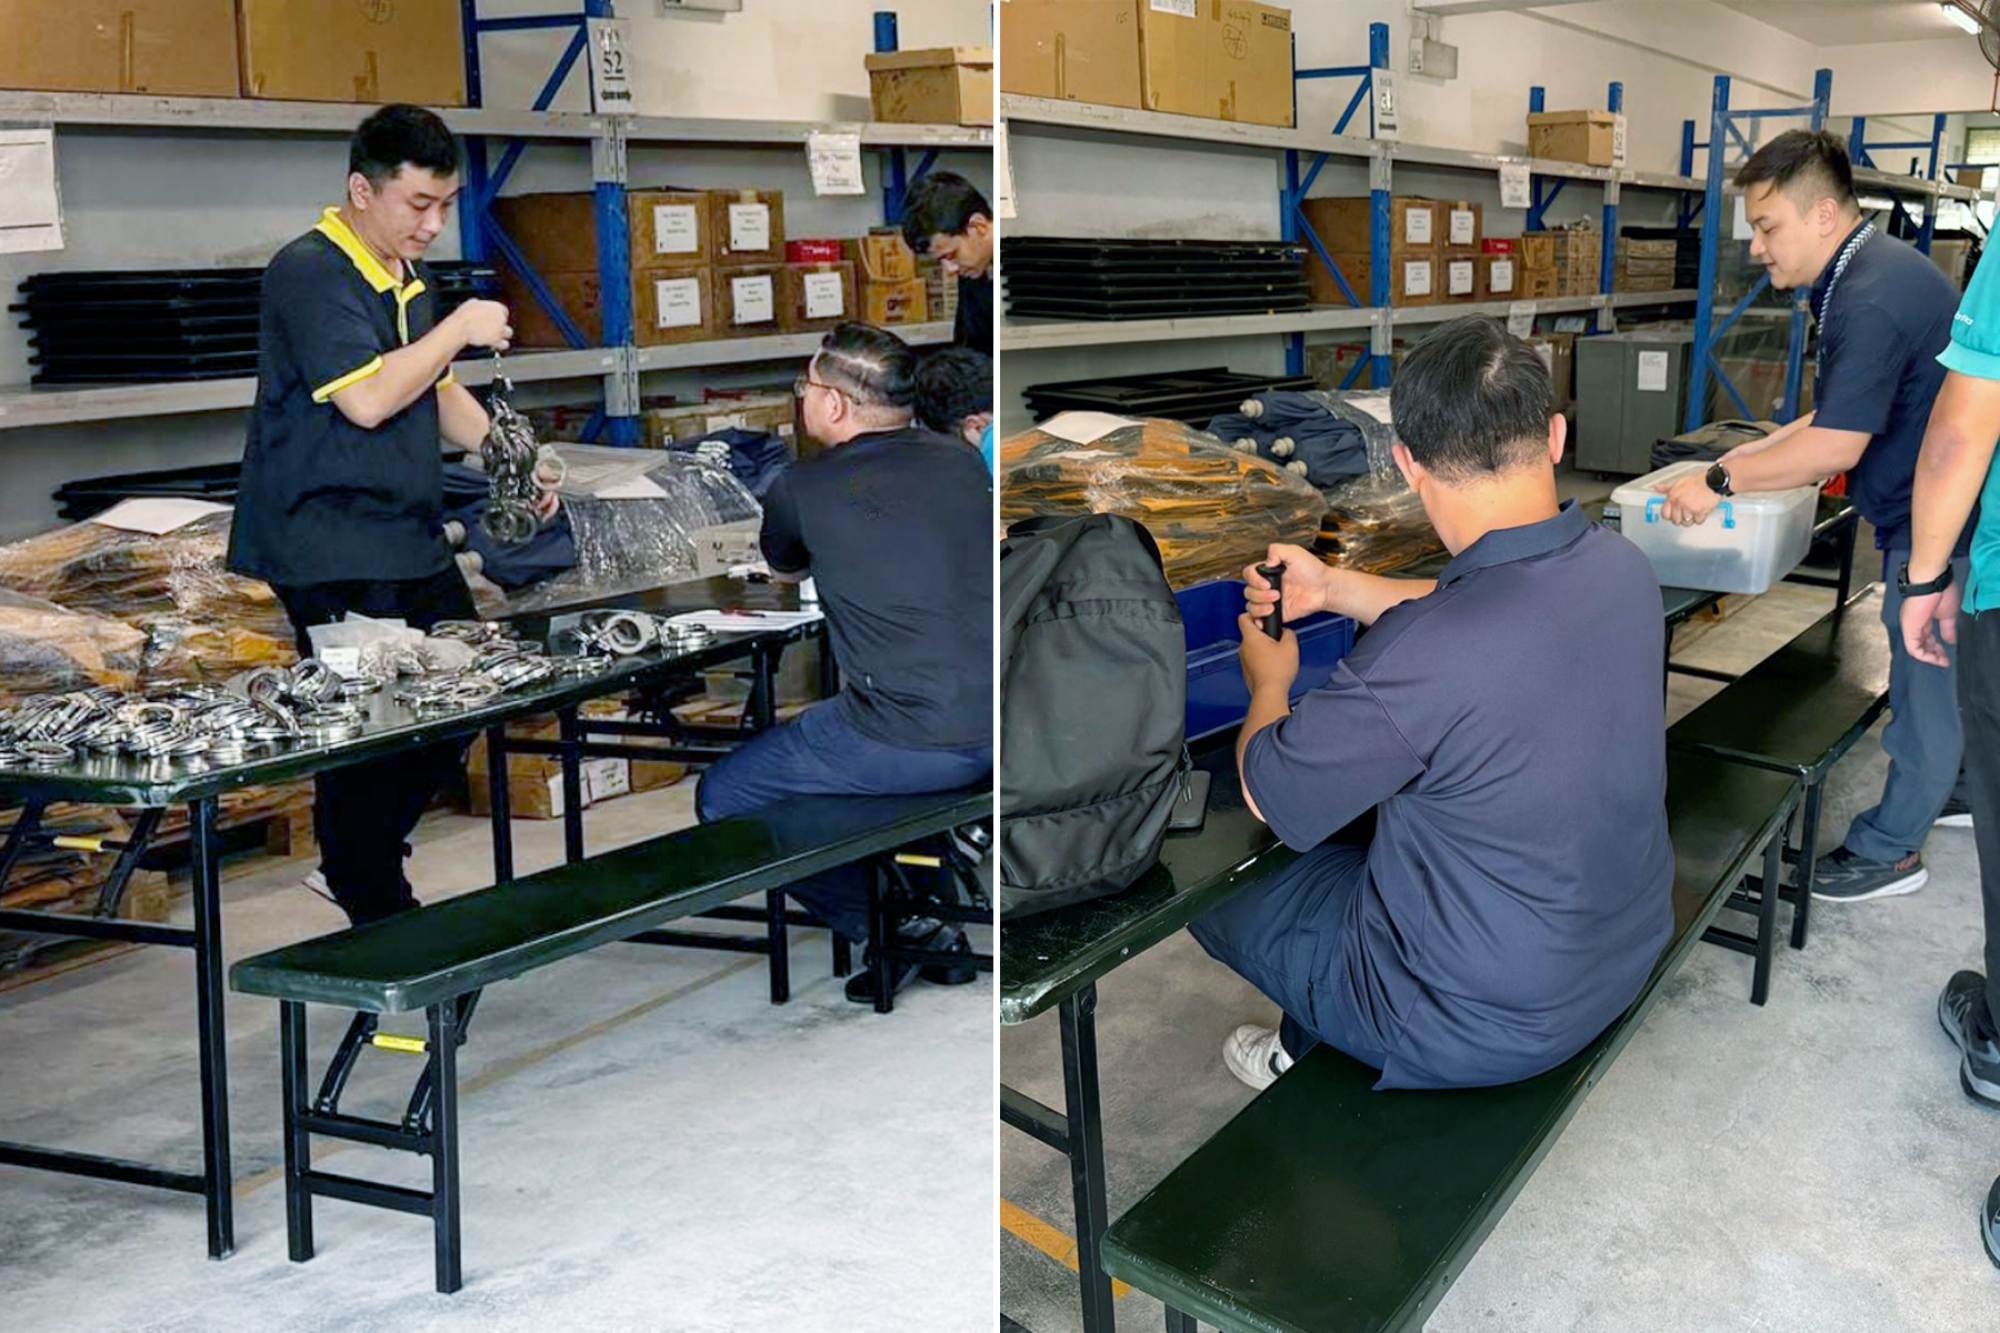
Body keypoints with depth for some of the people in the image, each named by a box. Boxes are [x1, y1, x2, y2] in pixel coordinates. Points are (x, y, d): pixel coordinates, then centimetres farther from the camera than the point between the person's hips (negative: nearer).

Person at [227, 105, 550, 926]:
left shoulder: (408, 275, 15)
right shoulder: (309, 272, -13)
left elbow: (440, 393, 23)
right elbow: (367, 399, -23)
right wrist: (460, 329, -15)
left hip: (411, 539, 9)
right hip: (331, 555, -9)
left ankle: (360, 865, 29)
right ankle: (377, 908, 10)